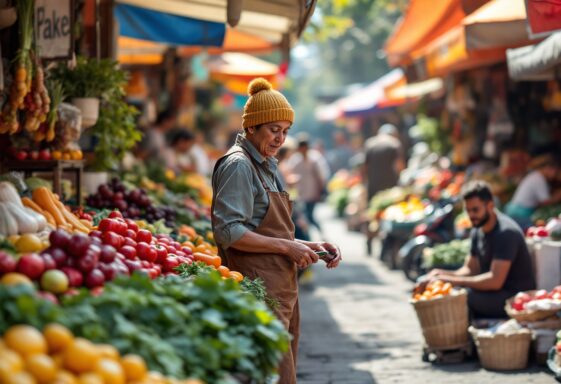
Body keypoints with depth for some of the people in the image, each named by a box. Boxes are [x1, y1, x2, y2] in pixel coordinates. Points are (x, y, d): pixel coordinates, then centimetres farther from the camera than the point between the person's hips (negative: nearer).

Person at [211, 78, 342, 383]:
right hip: (259, 289, -10)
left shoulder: (267, 166, 20)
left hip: (283, 289, 10)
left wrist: (311, 246, 11)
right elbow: (229, 232, -20)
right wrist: (287, 247, -17)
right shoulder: (238, 166, -10)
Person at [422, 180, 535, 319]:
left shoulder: (506, 232, -20)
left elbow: (495, 281, -27)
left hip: (516, 296, -9)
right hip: (494, 292, 9)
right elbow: (470, 269, 13)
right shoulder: (478, 231, 9)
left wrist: (453, 280, -25)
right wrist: (444, 274, -8)